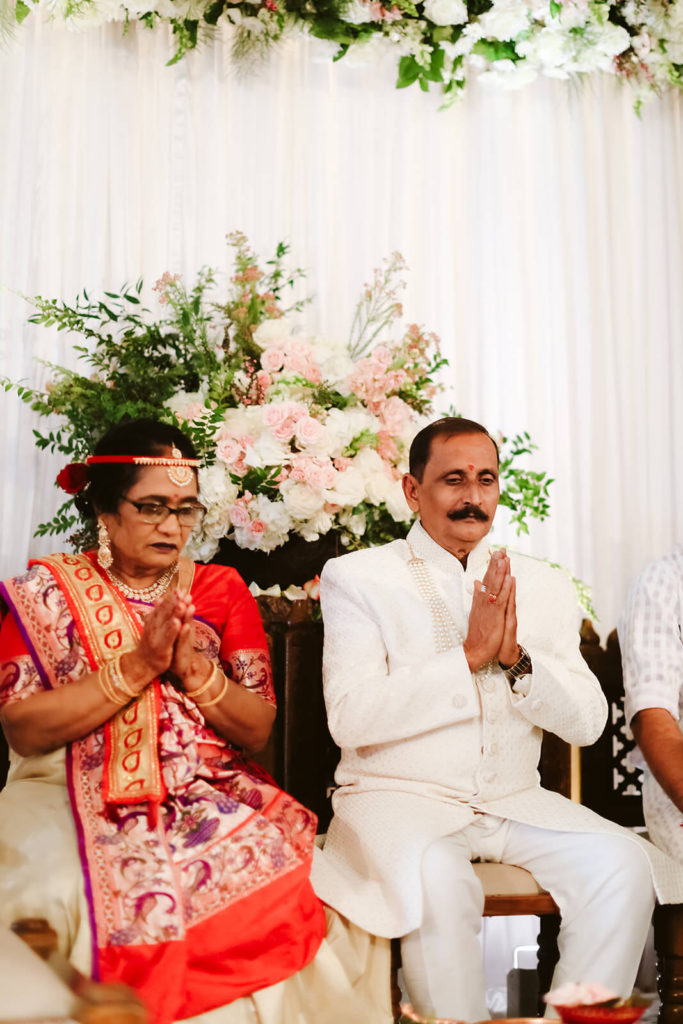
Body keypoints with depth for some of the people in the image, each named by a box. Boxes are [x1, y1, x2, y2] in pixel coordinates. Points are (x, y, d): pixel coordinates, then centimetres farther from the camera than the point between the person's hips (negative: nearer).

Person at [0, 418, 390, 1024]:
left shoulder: (222, 590, 13)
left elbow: (258, 729, 9)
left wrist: (195, 668, -9)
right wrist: (136, 666, -12)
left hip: (215, 792, 2)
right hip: (82, 792, -1)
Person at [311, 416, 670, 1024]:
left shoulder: (546, 586, 12)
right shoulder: (355, 577, 0)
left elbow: (587, 723, 5)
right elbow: (351, 718, -12)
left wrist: (515, 657, -13)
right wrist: (469, 655, -16)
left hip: (515, 803, 4)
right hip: (397, 797, -3)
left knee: (623, 865, -21)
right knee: (440, 880, -34)